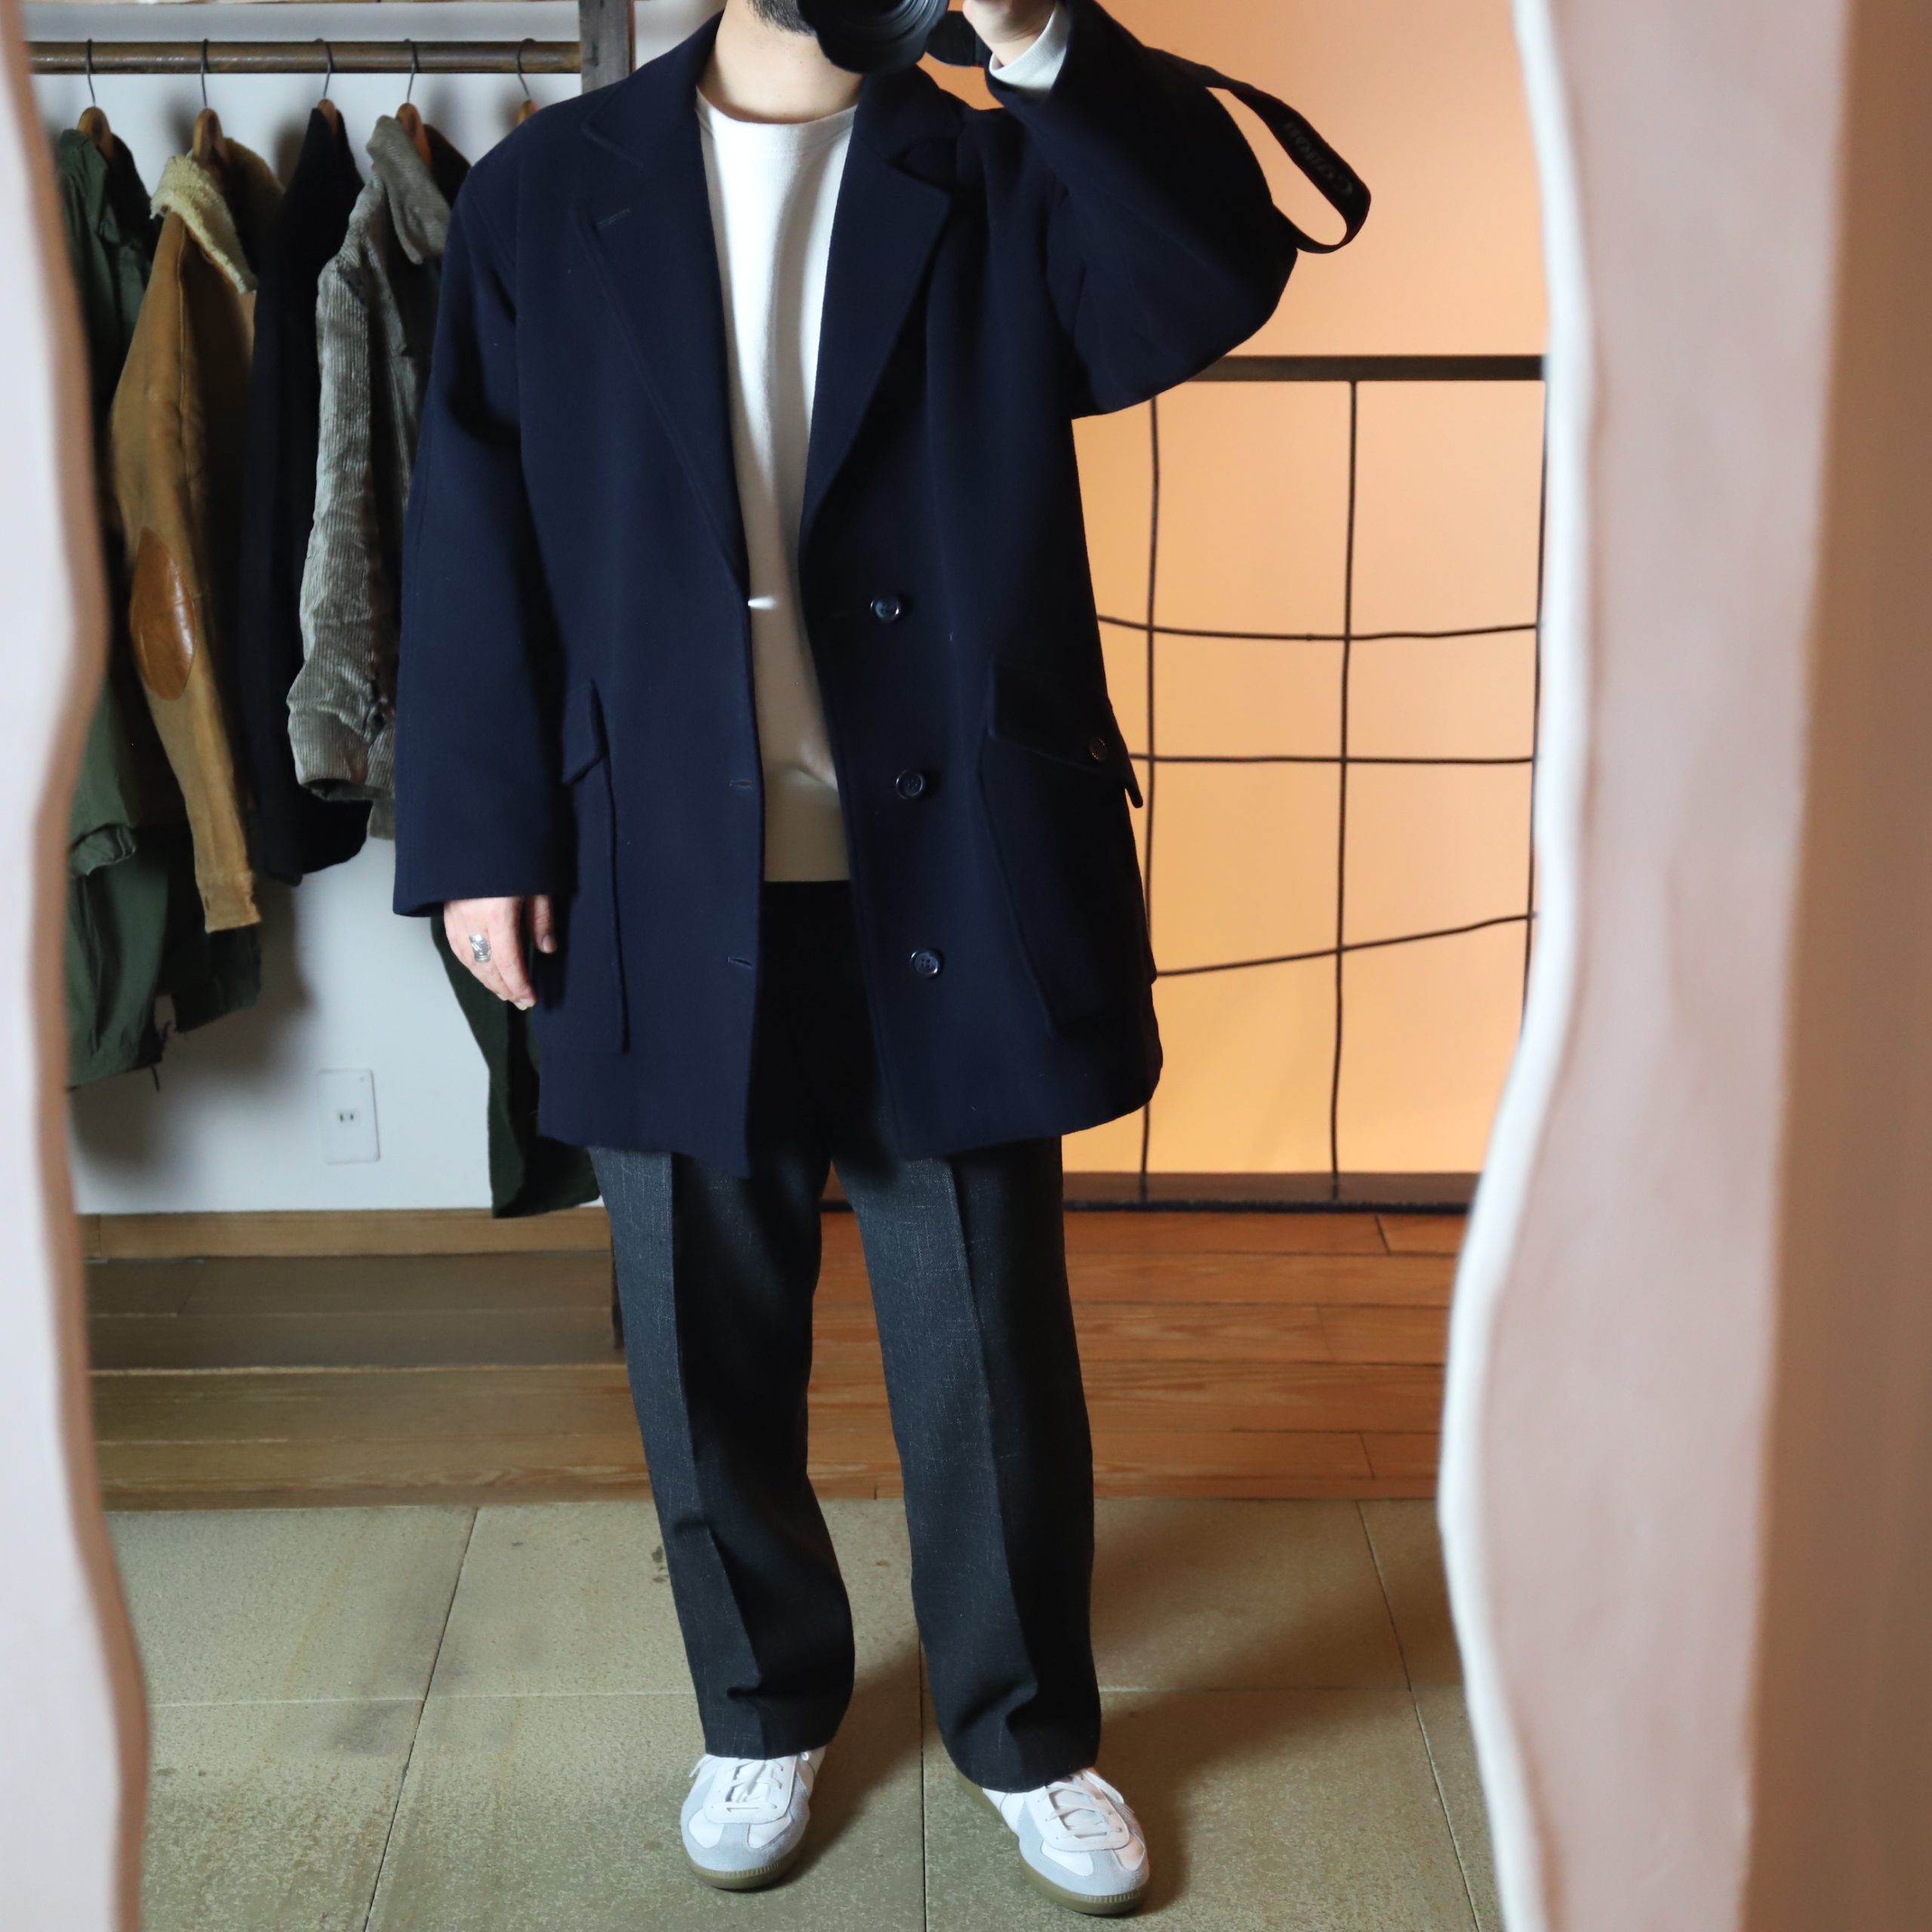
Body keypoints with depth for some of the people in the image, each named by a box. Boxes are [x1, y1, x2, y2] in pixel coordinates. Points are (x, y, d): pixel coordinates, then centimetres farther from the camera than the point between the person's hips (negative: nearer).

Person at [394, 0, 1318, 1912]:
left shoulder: (1007, 179, 5)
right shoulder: (546, 196, 6)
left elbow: (1213, 278, -15)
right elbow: (477, 533, 4)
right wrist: (479, 837, -1)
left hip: (954, 885, 0)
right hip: (669, 892, 1)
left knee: (991, 1348, 10)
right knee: (709, 1347, 13)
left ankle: (1025, 1728, 33)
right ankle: (764, 1708, 37)